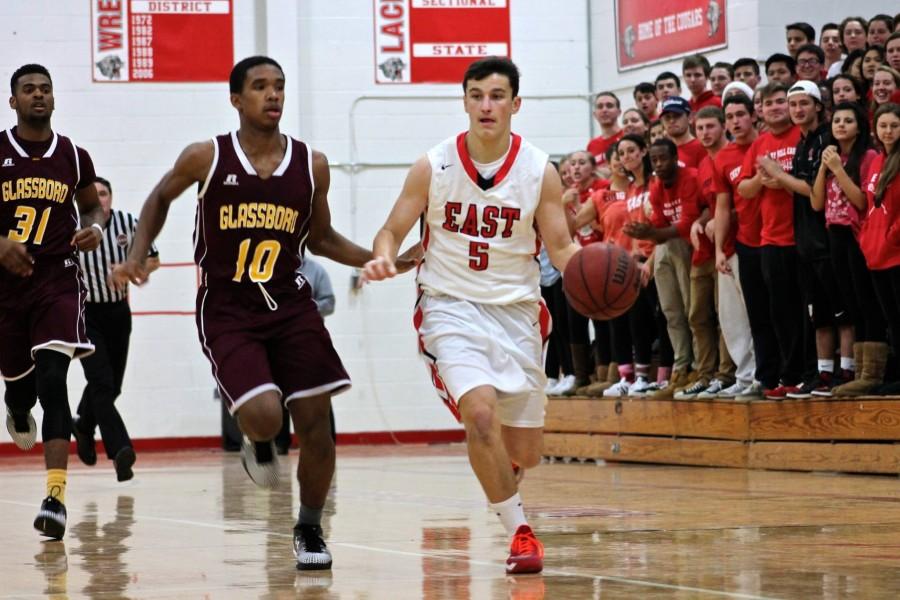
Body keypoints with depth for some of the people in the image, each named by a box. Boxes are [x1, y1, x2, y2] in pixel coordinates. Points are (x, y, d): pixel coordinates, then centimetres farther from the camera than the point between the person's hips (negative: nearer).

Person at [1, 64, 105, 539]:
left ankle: (55, 496, -24)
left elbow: (92, 204, 20)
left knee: (52, 379, -17)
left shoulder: (73, 157, 3)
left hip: (57, 279, -1)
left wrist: (92, 228, -2)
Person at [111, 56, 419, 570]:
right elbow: (160, 199, 12)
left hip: (291, 306, 3)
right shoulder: (206, 158, -8)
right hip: (227, 312, -3)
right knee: (264, 415, -21)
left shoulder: (312, 165, -1)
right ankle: (258, 444, 18)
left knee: (315, 420, -2)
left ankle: (311, 530, 19)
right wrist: (137, 257, 0)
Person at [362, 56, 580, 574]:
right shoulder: (433, 167, -7)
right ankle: (519, 530, -11)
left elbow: (560, 247, -1)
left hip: (516, 311, 2)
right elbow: (393, 230, 1)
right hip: (451, 307, -2)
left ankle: (504, 493, 45)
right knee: (481, 413, -27)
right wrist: (384, 259, -22)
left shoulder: (540, 171, -5)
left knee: (526, 452, 6)